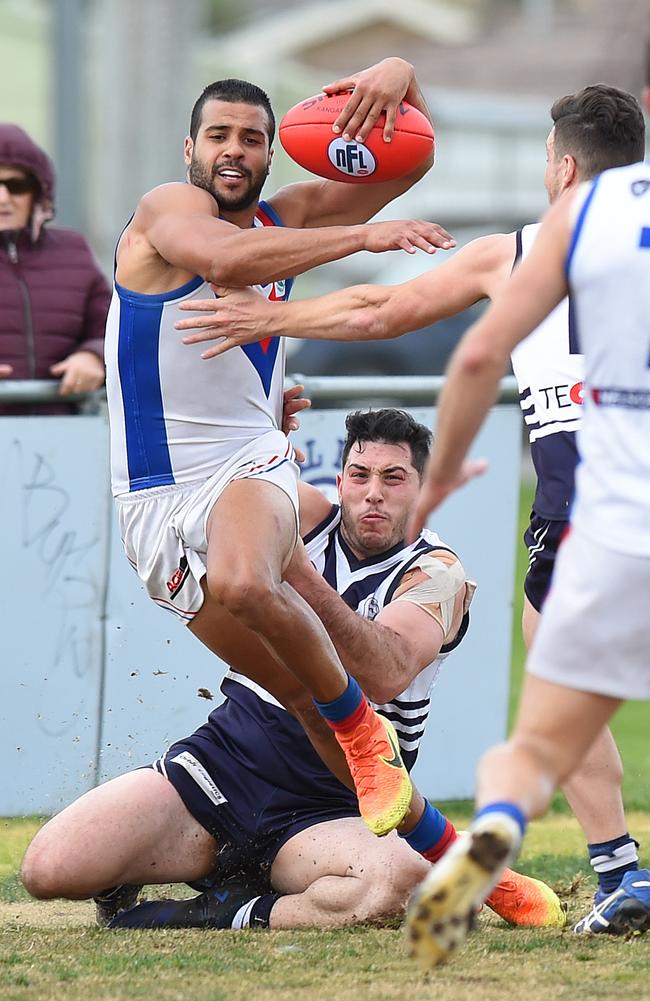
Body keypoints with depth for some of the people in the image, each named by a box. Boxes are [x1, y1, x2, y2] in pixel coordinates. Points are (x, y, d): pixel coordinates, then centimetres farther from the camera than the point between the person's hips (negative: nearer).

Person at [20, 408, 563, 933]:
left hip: (326, 811, -2)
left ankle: (231, 914, -14)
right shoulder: (305, 515, 7)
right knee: (50, 867, -18)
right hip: (224, 760, 3)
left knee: (399, 882, -38)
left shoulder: (436, 572, -4)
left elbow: (386, 675, -25)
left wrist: (305, 579, -38)